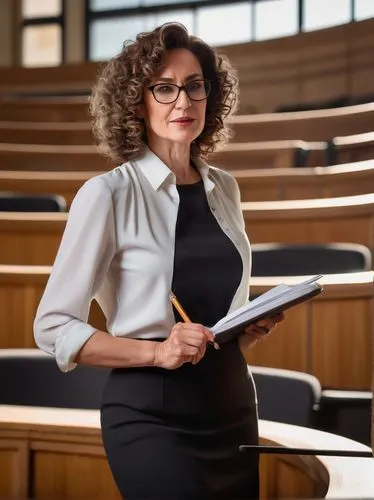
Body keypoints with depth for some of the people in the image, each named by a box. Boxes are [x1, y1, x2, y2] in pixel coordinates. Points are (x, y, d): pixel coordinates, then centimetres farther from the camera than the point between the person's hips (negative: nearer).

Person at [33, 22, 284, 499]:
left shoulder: (223, 189, 8)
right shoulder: (108, 193, -10)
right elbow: (53, 326, -10)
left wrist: (255, 328, 1)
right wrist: (156, 351, -21)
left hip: (233, 405, 6)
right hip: (152, 415, -6)